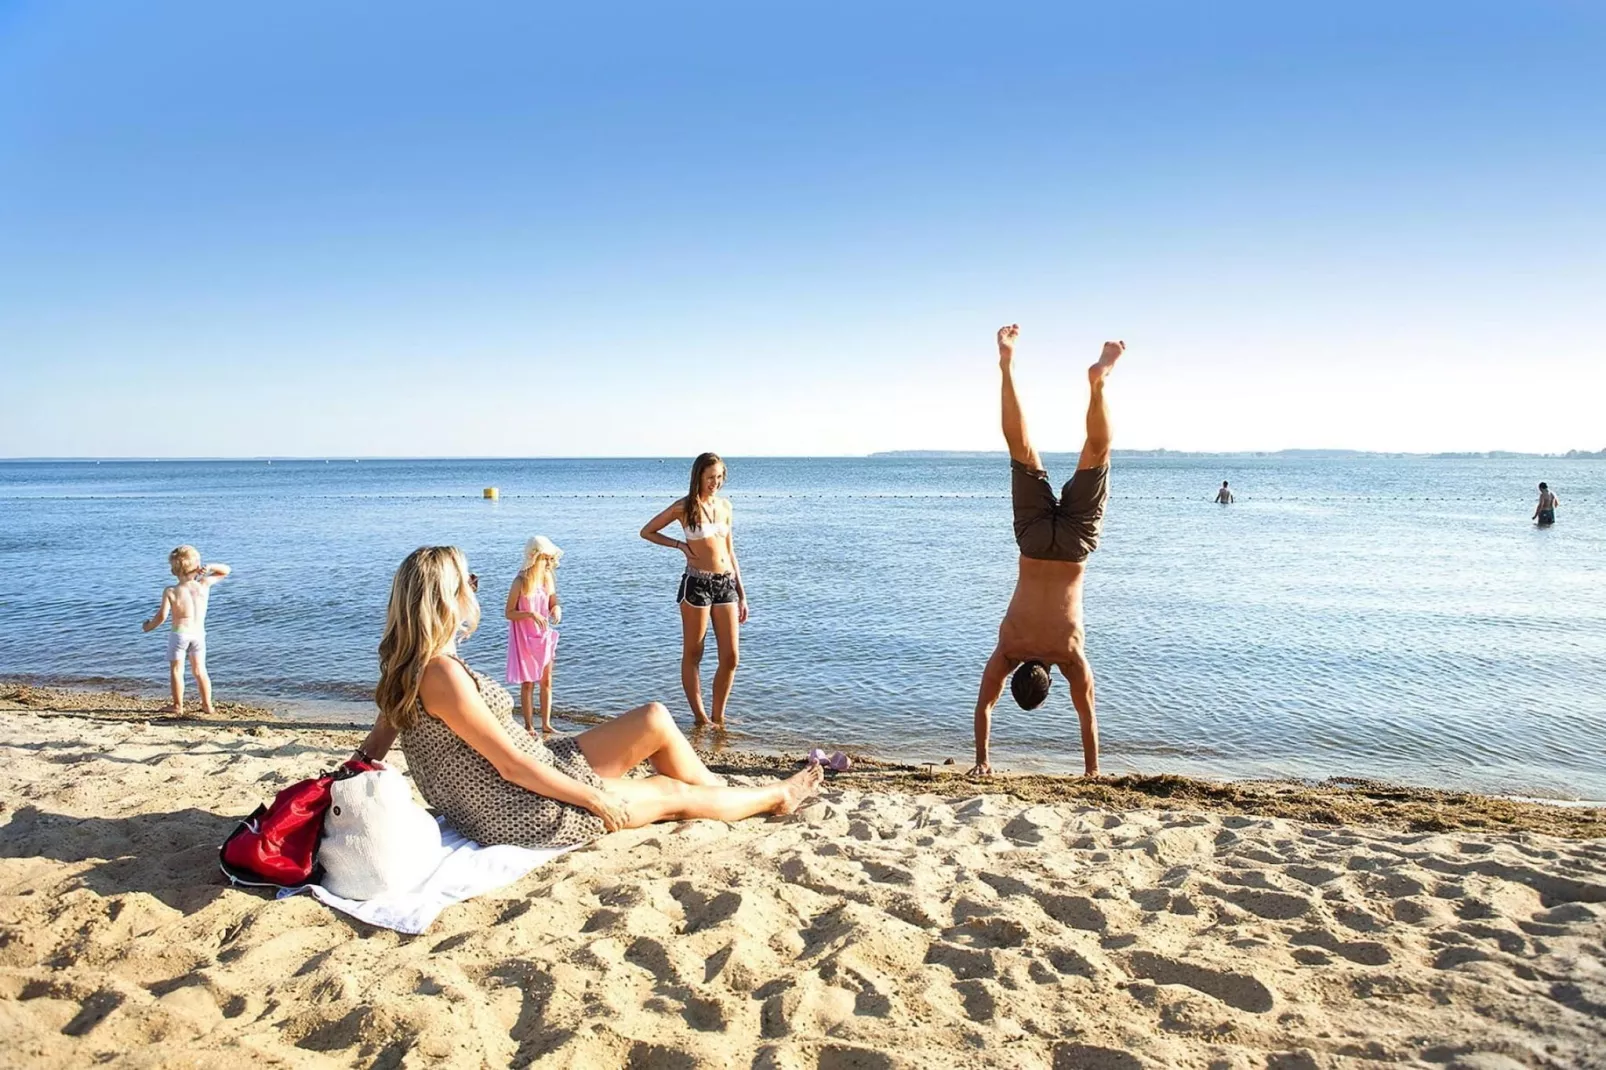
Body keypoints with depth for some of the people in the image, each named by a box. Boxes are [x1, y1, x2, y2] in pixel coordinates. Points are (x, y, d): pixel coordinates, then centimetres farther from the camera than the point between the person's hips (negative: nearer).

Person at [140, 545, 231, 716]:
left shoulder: (170, 592, -13)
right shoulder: (204, 585, -4)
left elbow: (161, 616, -14)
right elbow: (225, 571, 8)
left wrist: (149, 626, 4)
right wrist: (210, 567, -10)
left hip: (179, 633, -4)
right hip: (199, 633, 4)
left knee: (176, 670, 11)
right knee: (200, 670, 13)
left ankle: (178, 706, 16)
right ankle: (207, 705, 14)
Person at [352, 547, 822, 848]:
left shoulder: (404, 668, 4)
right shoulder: (442, 673, -26)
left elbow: (371, 751, 5)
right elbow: (512, 766, -24)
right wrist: (598, 799, -16)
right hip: (526, 814, -9)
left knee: (656, 720, 7)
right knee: (675, 794, 9)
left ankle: (719, 791, 31)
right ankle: (778, 795, 34)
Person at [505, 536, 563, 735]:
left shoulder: (548, 578, 0)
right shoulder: (521, 582, -16)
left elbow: (554, 603, 11)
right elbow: (508, 613, -14)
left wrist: (557, 609, -12)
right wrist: (531, 614, -28)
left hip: (544, 636, 5)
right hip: (524, 638, -5)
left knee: (546, 681, 9)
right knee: (528, 683, 4)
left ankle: (546, 724, 18)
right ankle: (529, 725, 14)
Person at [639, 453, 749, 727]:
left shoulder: (724, 505, 11)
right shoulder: (684, 507, -3)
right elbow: (646, 532, 6)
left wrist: (742, 594, 15)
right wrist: (680, 545, -3)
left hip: (726, 583, 5)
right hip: (697, 583, -5)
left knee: (731, 657, 3)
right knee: (692, 655, 5)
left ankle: (718, 717, 17)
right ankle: (699, 717, 16)